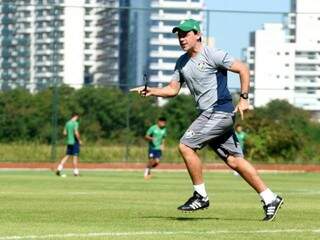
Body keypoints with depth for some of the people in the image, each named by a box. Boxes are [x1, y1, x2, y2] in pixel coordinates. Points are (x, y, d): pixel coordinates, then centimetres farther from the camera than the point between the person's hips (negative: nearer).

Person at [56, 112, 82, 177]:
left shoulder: (67, 123, 10)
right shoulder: (75, 123, -12)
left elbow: (64, 133, 12)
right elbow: (76, 133, -20)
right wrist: (79, 140, -9)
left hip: (69, 142, 7)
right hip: (75, 142, -7)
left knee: (67, 156, 10)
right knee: (75, 157, -2)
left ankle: (59, 168, -2)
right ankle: (75, 172, 1)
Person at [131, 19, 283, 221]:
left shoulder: (212, 55, -9)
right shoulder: (182, 62, 15)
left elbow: (243, 69, -10)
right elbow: (173, 89, 19)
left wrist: (244, 98, -14)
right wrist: (152, 91, 2)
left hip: (220, 111, -8)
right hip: (209, 115, 8)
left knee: (186, 145, -14)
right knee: (234, 160, 6)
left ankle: (201, 196, -5)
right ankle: (270, 198, 9)